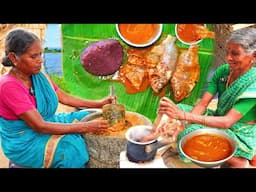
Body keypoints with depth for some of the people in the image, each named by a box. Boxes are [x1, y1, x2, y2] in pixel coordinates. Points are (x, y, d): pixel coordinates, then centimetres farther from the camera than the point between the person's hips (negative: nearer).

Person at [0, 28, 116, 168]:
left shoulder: (38, 76, -3)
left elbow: (64, 97, 6)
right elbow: (39, 126, -29)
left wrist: (99, 104, -4)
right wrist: (85, 127, -31)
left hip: (46, 124, 8)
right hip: (24, 142, -8)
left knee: (89, 118, 2)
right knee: (71, 146, -27)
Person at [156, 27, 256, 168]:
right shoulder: (223, 71, -7)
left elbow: (227, 122, -32)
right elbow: (203, 104, -11)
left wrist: (184, 115, -42)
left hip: (240, 135, -7)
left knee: (190, 134, -27)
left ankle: (239, 161, -3)